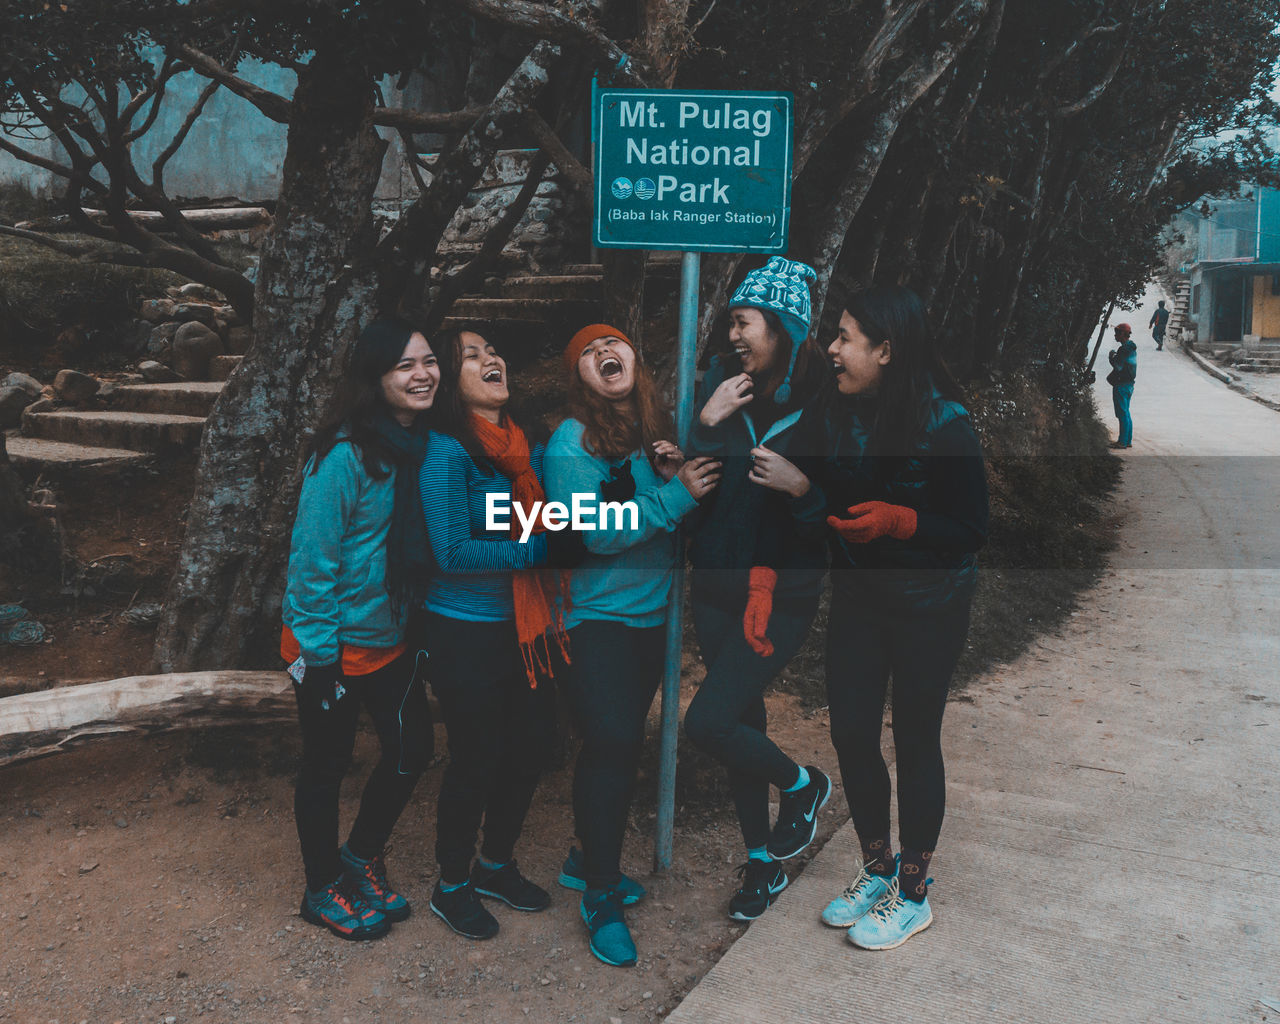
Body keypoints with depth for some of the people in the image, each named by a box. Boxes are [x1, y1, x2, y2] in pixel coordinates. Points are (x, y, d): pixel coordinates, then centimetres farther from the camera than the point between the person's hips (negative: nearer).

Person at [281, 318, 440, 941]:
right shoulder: (345, 455, -22)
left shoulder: (425, 447, 1)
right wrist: (316, 655, -19)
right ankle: (322, 890, 32)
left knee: (412, 748, 12)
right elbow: (311, 558, -20)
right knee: (327, 767, 10)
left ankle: (361, 859, 37)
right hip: (334, 644, -7)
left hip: (391, 637, 7)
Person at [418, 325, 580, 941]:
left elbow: (549, 524, 16)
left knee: (533, 744, 14)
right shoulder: (446, 452, -15)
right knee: (477, 758, 4)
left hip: (525, 628, 7)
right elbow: (454, 551, -22)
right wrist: (542, 549, -18)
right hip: (466, 631, -7)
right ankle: (452, 887, 27)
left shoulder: (526, 448, 6)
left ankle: (497, 865, 37)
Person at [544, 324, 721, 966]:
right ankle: (601, 897, 5)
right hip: (595, 616, -6)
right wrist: (675, 494, -21)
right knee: (614, 745, -11)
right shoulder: (571, 441, -12)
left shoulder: (658, 431, 6)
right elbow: (594, 531, -21)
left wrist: (674, 474, -10)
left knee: (618, 745, 15)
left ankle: (590, 861, 34)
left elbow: (681, 519, 11)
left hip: (651, 614, 6)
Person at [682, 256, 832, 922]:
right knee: (742, 723, 15)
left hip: (784, 597, -5)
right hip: (717, 589, 5)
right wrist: (705, 423, -16)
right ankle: (762, 863, 35)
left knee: (706, 723, -11)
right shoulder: (723, 384, -1)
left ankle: (802, 785, 20)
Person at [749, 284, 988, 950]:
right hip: (858, 595, 5)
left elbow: (971, 531, -16)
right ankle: (876, 869, 31)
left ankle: (913, 894, 24)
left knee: (915, 741, 5)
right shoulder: (835, 415, -4)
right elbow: (827, 512, -1)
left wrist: (898, 520, -30)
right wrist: (798, 486, -21)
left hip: (929, 603, -5)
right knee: (851, 732, 7)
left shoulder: (944, 427, -19)